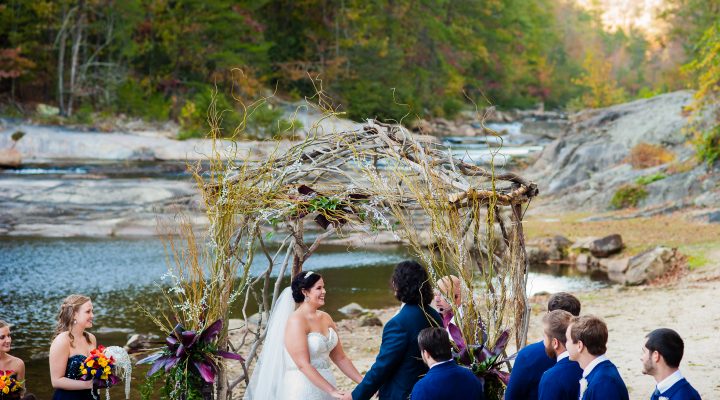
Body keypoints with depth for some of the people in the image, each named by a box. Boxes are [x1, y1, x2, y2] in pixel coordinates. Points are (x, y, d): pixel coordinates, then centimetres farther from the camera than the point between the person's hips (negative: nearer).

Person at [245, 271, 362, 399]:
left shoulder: (325, 318, 6)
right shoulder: (296, 321, -14)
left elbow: (340, 358, 11)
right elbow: (303, 365, -20)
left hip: (326, 383, 7)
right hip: (302, 389, -7)